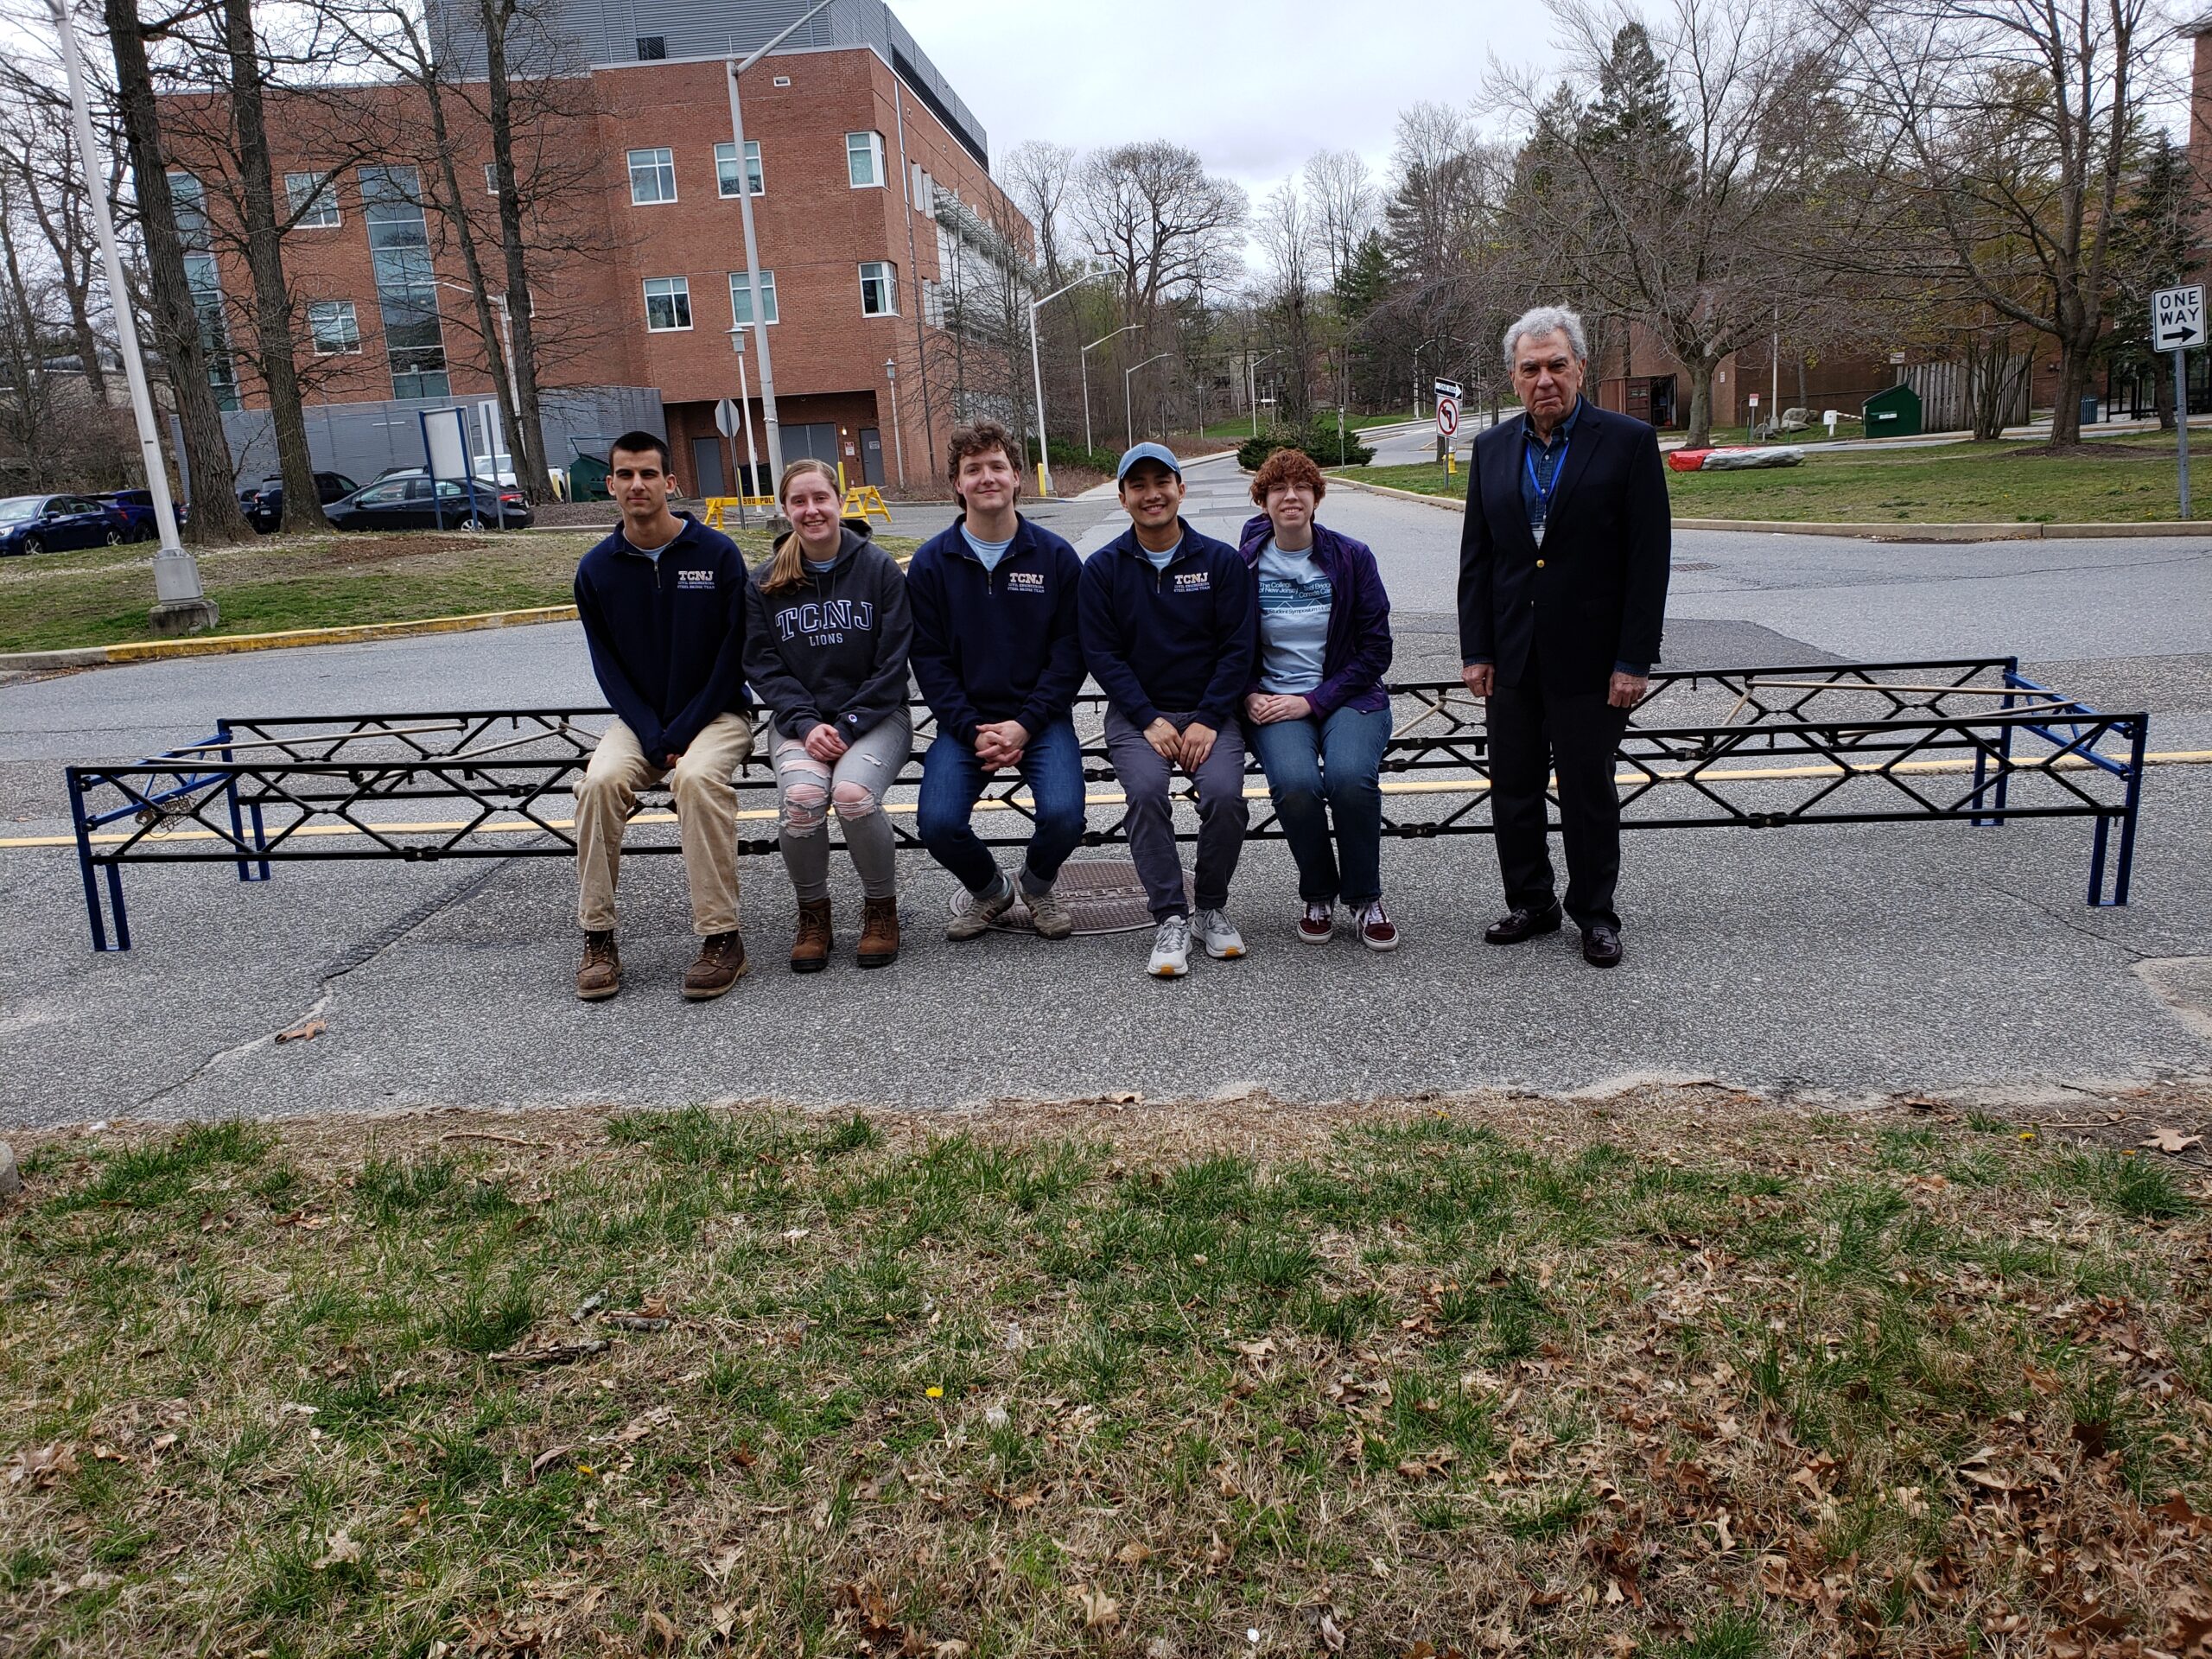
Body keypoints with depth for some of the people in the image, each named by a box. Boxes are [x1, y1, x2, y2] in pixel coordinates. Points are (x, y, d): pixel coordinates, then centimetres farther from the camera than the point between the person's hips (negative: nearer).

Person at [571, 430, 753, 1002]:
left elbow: (733, 654, -7)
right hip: (638, 719, 3)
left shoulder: (717, 552, -6)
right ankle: (597, 939, -16)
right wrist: (654, 739, -12)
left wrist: (682, 734, -15)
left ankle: (721, 938, -28)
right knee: (601, 780, -27)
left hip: (715, 713, -3)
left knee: (698, 777, -34)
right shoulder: (596, 569, 2)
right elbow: (608, 667, 2)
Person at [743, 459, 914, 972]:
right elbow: (764, 666, 3)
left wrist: (848, 727, -13)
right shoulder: (765, 582, 6)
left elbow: (893, 664, -4)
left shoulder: (879, 568, -1)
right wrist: (806, 724, -13)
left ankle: (881, 906, -5)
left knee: (853, 793, -31)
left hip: (875, 716, -2)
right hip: (799, 721, 2)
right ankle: (812, 911, -4)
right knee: (800, 796, -30)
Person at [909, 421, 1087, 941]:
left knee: (1063, 816, -24)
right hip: (964, 723, 1)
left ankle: (1037, 885, 13)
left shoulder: (1055, 556, 2)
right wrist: (974, 732, -11)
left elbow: (1069, 652, -1)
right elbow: (929, 660, 1)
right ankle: (988, 890, 15)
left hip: (1041, 718, 0)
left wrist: (1023, 726, -12)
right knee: (938, 823, -21)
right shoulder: (931, 562, 3)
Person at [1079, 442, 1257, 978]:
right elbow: (1101, 653, -1)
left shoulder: (1221, 560, 3)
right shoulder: (1102, 568, 4)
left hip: (1210, 712, 0)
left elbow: (1237, 648, -1)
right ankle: (1170, 919, -18)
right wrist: (1149, 720, -13)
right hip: (1136, 713, 0)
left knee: (1224, 793, -27)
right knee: (1146, 789, -30)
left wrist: (1207, 721, -12)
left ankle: (1212, 908, -2)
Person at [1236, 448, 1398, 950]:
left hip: (1346, 697, 0)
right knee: (1294, 782, -31)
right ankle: (1318, 895, -3)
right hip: (1273, 702, 0)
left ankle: (1365, 898, -5)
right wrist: (1250, 697, -10)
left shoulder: (1352, 558, 1)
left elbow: (1376, 649, -1)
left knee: (1351, 777, -31)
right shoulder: (1243, 564, 2)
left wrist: (1314, 701, -11)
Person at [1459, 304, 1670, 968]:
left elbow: (1648, 560, -8)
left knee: (1588, 790, 7)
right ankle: (1530, 902, 27)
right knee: (1512, 787, 11)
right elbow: (1476, 558, 8)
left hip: (1590, 658, -4)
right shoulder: (1493, 448, 7)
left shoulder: (1628, 442, -6)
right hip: (1513, 657, 4)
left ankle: (1595, 913, 22)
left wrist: (1634, 661, -13)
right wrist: (1476, 651, 2)